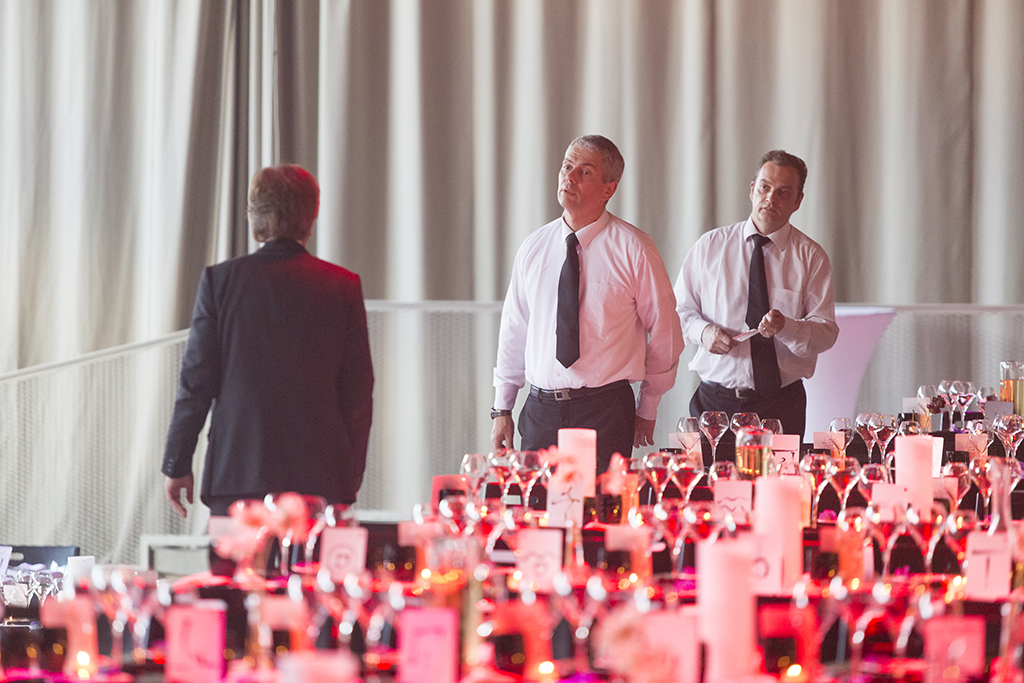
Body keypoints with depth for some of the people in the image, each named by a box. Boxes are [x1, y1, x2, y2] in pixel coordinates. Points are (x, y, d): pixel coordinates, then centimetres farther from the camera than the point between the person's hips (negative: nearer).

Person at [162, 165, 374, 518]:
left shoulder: (220, 280, 0)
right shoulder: (343, 286, 2)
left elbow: (197, 381, 0)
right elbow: (358, 390, 4)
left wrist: (177, 464, 8)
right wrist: (351, 477, 13)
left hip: (237, 473, -1)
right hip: (321, 480, 1)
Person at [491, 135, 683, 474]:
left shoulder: (633, 249, -4)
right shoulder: (533, 248, 8)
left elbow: (664, 332, 4)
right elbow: (514, 332, 14)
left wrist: (647, 410, 9)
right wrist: (502, 410, 11)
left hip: (606, 414, -3)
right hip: (541, 412, 4)